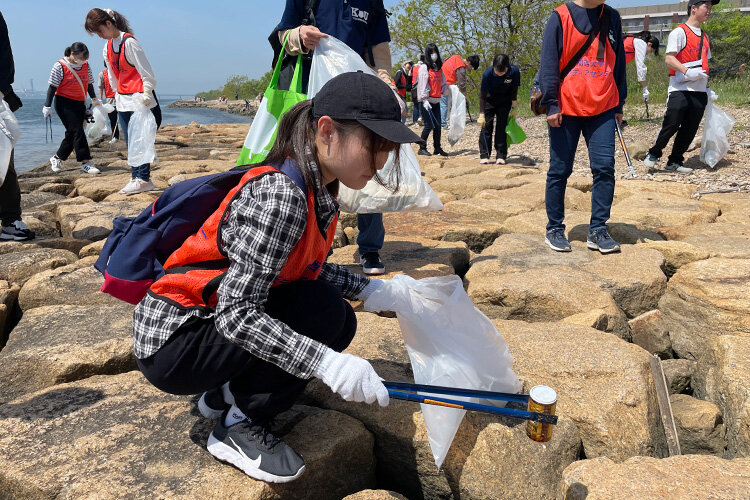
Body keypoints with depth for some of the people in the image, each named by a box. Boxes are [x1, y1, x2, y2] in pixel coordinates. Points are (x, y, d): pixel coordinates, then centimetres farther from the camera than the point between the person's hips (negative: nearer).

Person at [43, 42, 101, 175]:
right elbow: (52, 87, -8)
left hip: (80, 104, 6)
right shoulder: (60, 66, -9)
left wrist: (94, 99, 28)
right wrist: (47, 106, -10)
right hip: (64, 103, -6)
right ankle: (85, 162, -17)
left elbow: (89, 84, 21)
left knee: (72, 133, 6)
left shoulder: (86, 66, 8)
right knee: (77, 131, -15)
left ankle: (56, 159, 22)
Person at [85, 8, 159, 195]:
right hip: (123, 101, 8)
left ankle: (143, 179, -3)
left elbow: (145, 70, -13)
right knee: (130, 142, 8)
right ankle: (135, 177, 12)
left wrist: (146, 94, -14)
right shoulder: (107, 47, 13)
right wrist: (118, 94, 17)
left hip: (139, 99, -8)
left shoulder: (129, 42, -12)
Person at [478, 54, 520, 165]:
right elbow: (482, 95, -20)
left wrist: (514, 107, -4)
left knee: (502, 126, -4)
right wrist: (481, 114, -23)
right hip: (489, 100, -1)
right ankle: (484, 156, -1)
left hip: (505, 101, 1)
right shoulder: (488, 73, -28)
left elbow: (514, 90, -8)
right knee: (486, 125, -7)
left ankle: (501, 156, 0)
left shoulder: (514, 71, -25)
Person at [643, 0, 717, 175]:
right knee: (671, 125, -11)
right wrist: (687, 71, -25)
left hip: (699, 92, 7)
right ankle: (653, 154, 8)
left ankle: (675, 162, 11)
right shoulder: (679, 32, -2)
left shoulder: (704, 37, 22)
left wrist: (707, 87, 18)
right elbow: (669, 58, -12)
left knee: (690, 129, 3)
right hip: (680, 90, -7)